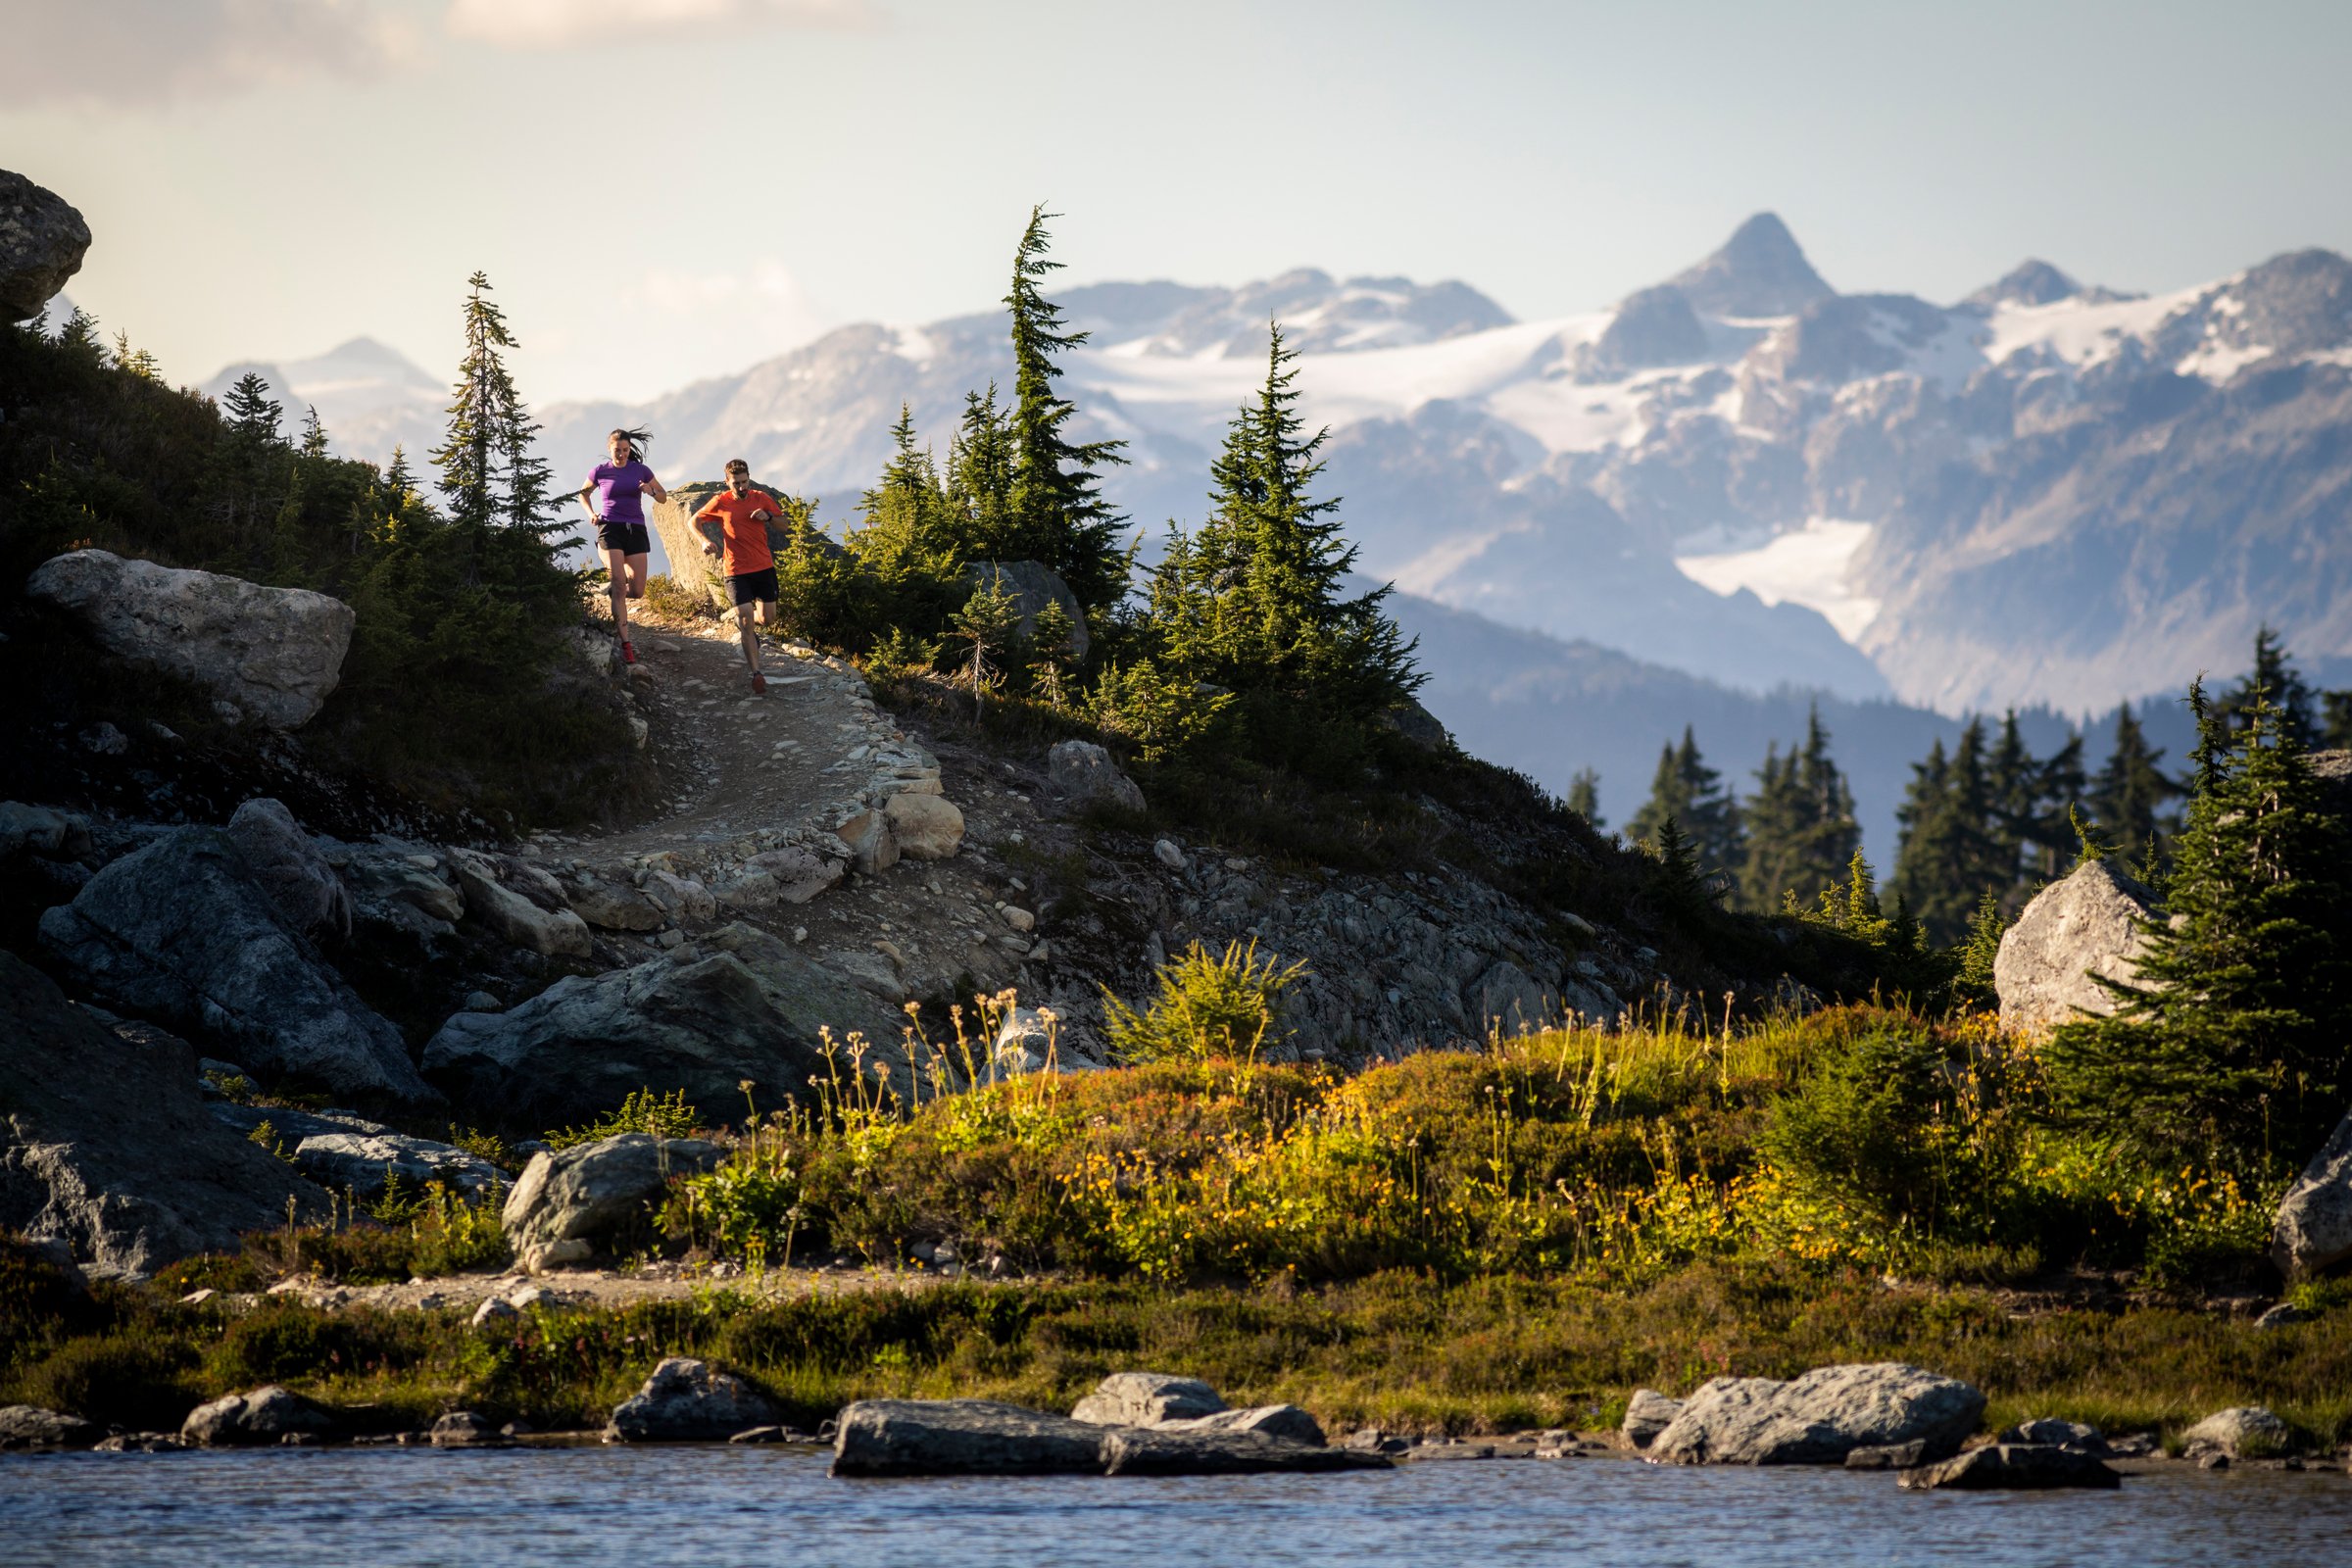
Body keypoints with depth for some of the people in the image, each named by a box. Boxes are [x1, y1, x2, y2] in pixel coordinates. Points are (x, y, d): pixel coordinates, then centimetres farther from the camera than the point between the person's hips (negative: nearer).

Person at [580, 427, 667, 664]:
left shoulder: (640, 470, 6)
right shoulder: (600, 472, 4)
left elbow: (663, 497, 13)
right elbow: (583, 493, 22)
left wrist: (650, 491, -9)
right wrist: (591, 514, 4)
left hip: (635, 530, 3)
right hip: (610, 529, -2)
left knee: (637, 591, 0)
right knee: (619, 586, -17)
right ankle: (626, 644, -18)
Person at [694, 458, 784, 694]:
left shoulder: (761, 498, 0)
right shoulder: (721, 502, -5)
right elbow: (695, 521, 8)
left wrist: (768, 516, -13)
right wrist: (705, 540, -12)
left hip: (764, 567, 3)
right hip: (737, 572, -3)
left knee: (768, 619, 9)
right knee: (746, 619, -12)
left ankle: (743, 623, 45)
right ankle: (756, 673, -11)